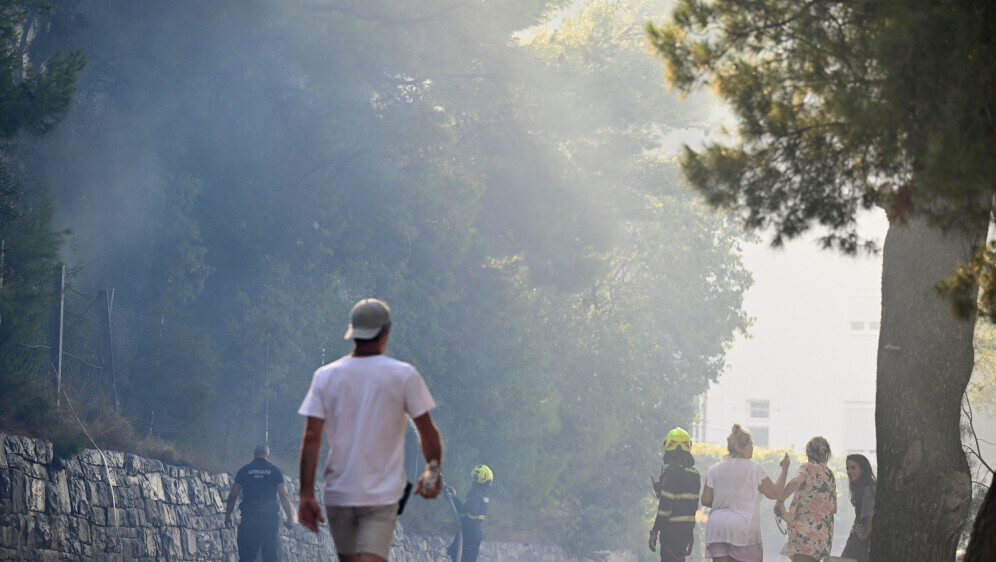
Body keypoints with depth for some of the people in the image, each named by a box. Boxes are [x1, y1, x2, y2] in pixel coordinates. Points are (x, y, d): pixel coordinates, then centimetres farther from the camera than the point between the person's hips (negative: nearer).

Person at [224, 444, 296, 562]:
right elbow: (284, 496, -1)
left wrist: (228, 516, 11)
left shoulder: (244, 471, 7)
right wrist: (290, 517, 2)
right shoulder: (275, 470, 6)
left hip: (249, 516, 0)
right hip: (270, 516, 0)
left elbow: (232, 496, 4)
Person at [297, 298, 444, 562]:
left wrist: (306, 494, -2)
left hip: (337, 493, 3)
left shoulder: (325, 376, 2)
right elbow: (428, 433, 1)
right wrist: (433, 471, 19)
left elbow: (311, 439, -3)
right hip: (382, 495, -3)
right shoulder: (404, 375, -3)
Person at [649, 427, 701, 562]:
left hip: (672, 527, -8)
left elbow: (665, 505, -18)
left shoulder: (671, 471, -14)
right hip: (688, 527, 8)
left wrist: (655, 531, -14)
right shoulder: (695, 473, 11)